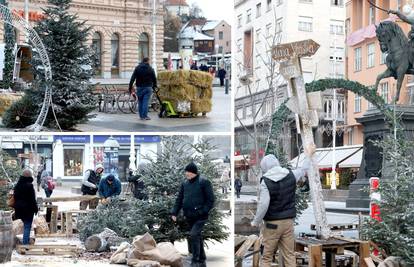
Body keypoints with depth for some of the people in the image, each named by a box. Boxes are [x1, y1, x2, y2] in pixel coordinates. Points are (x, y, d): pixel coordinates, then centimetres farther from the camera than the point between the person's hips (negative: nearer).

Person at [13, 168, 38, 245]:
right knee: (27, 226, -2)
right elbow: (33, 199, -15)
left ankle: (27, 241, 31)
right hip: (28, 209, -7)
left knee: (26, 226, 23)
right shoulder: (29, 185, -17)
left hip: (19, 209, 7)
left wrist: (16, 207, 19)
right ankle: (25, 243, -3)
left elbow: (15, 197, 13)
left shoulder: (17, 185, 6)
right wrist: (36, 209, -6)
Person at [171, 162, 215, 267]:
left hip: (200, 217, -6)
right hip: (189, 217, 6)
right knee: (198, 238, 14)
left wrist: (202, 212, -17)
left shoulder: (204, 182, -8)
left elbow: (210, 200, -9)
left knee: (193, 236, -19)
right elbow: (179, 199, 14)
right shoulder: (185, 184, 10)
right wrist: (174, 212, 4)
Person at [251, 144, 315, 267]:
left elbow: (263, 205, -19)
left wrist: (255, 222, -7)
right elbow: (303, 169, 21)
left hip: (272, 223, -4)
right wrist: (308, 155, 40)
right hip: (288, 221, 5)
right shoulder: (291, 175, 0)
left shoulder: (266, 181, -14)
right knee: (289, 255, 8)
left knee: (267, 256, 3)